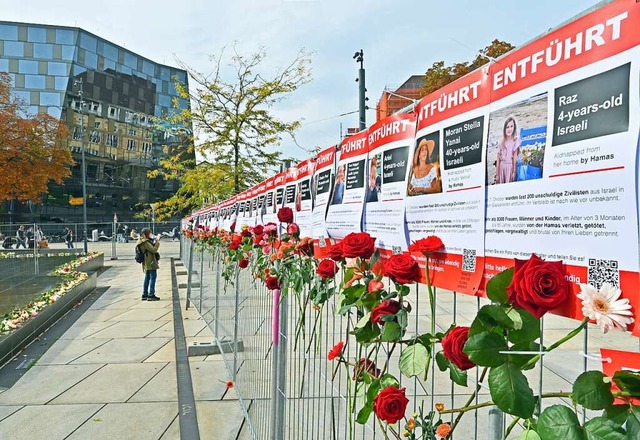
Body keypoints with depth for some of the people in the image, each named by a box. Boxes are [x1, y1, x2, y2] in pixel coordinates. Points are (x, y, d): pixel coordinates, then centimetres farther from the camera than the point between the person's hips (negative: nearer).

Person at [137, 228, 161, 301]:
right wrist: (157, 242, -14)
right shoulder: (145, 242, -18)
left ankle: (145, 295, 20)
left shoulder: (144, 241, 12)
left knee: (147, 278, 15)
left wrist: (155, 241, 6)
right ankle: (151, 295, -6)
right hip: (150, 263, -10)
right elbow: (154, 250, -21)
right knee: (153, 277, -6)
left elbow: (151, 248, 16)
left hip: (146, 264, 10)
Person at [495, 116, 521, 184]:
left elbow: (515, 158, -5)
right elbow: (498, 160, 7)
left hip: (510, 167, -3)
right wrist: (497, 175, 4)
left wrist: (514, 172, -11)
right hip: (501, 167, 4)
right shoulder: (501, 143, 9)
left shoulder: (516, 141, 0)